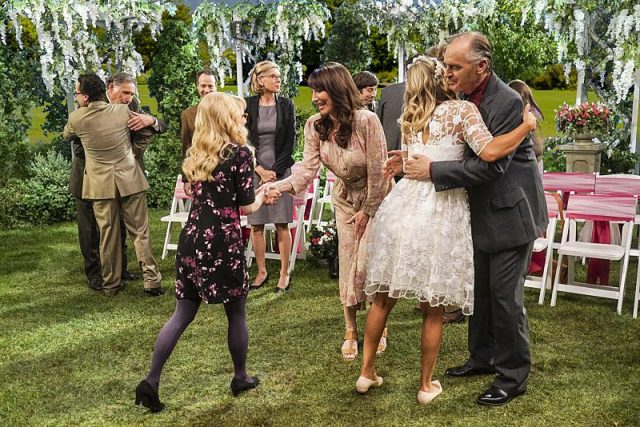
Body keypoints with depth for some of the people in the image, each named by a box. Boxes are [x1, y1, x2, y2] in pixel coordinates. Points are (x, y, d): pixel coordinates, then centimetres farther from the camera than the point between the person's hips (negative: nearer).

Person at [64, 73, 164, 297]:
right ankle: (151, 280, 3)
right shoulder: (123, 111, -5)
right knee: (140, 232, 5)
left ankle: (111, 283, 17)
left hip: (101, 184, 0)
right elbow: (149, 131, 5)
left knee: (108, 235, 9)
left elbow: (67, 136, 18)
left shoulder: (77, 118, -5)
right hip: (130, 179, 0)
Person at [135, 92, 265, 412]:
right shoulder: (240, 153, -8)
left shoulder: (195, 154, 11)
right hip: (223, 242, -6)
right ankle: (240, 378, 27)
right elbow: (246, 207, -6)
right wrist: (261, 197, 16)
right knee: (236, 312, 12)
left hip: (192, 238, 6)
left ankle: (151, 382, 7)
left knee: (183, 313, 11)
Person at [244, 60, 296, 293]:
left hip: (280, 170, -1)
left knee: (281, 224, -1)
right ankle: (261, 272, 15)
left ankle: (284, 273, 6)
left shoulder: (286, 105, 4)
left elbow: (290, 141, 1)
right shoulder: (247, 105, 2)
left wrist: (275, 170, -7)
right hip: (255, 170, 1)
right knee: (256, 224, 4)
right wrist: (260, 170, -8)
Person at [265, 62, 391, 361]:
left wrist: (367, 211, -14)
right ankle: (350, 331, 18)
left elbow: (377, 172, -23)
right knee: (347, 263, 6)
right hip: (345, 198, 4)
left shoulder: (366, 120, -29)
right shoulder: (315, 126, -14)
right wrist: (279, 187, -37)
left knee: (368, 263, -7)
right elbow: (308, 169, -20)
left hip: (375, 198, -4)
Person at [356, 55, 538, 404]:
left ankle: (367, 371, 24)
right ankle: (426, 385, 20)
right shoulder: (461, 109, -2)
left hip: (403, 208, 5)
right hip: (439, 214, -4)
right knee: (433, 307, 8)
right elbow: (489, 152, -16)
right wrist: (527, 126, -4)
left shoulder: (408, 119, 15)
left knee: (383, 297, 15)